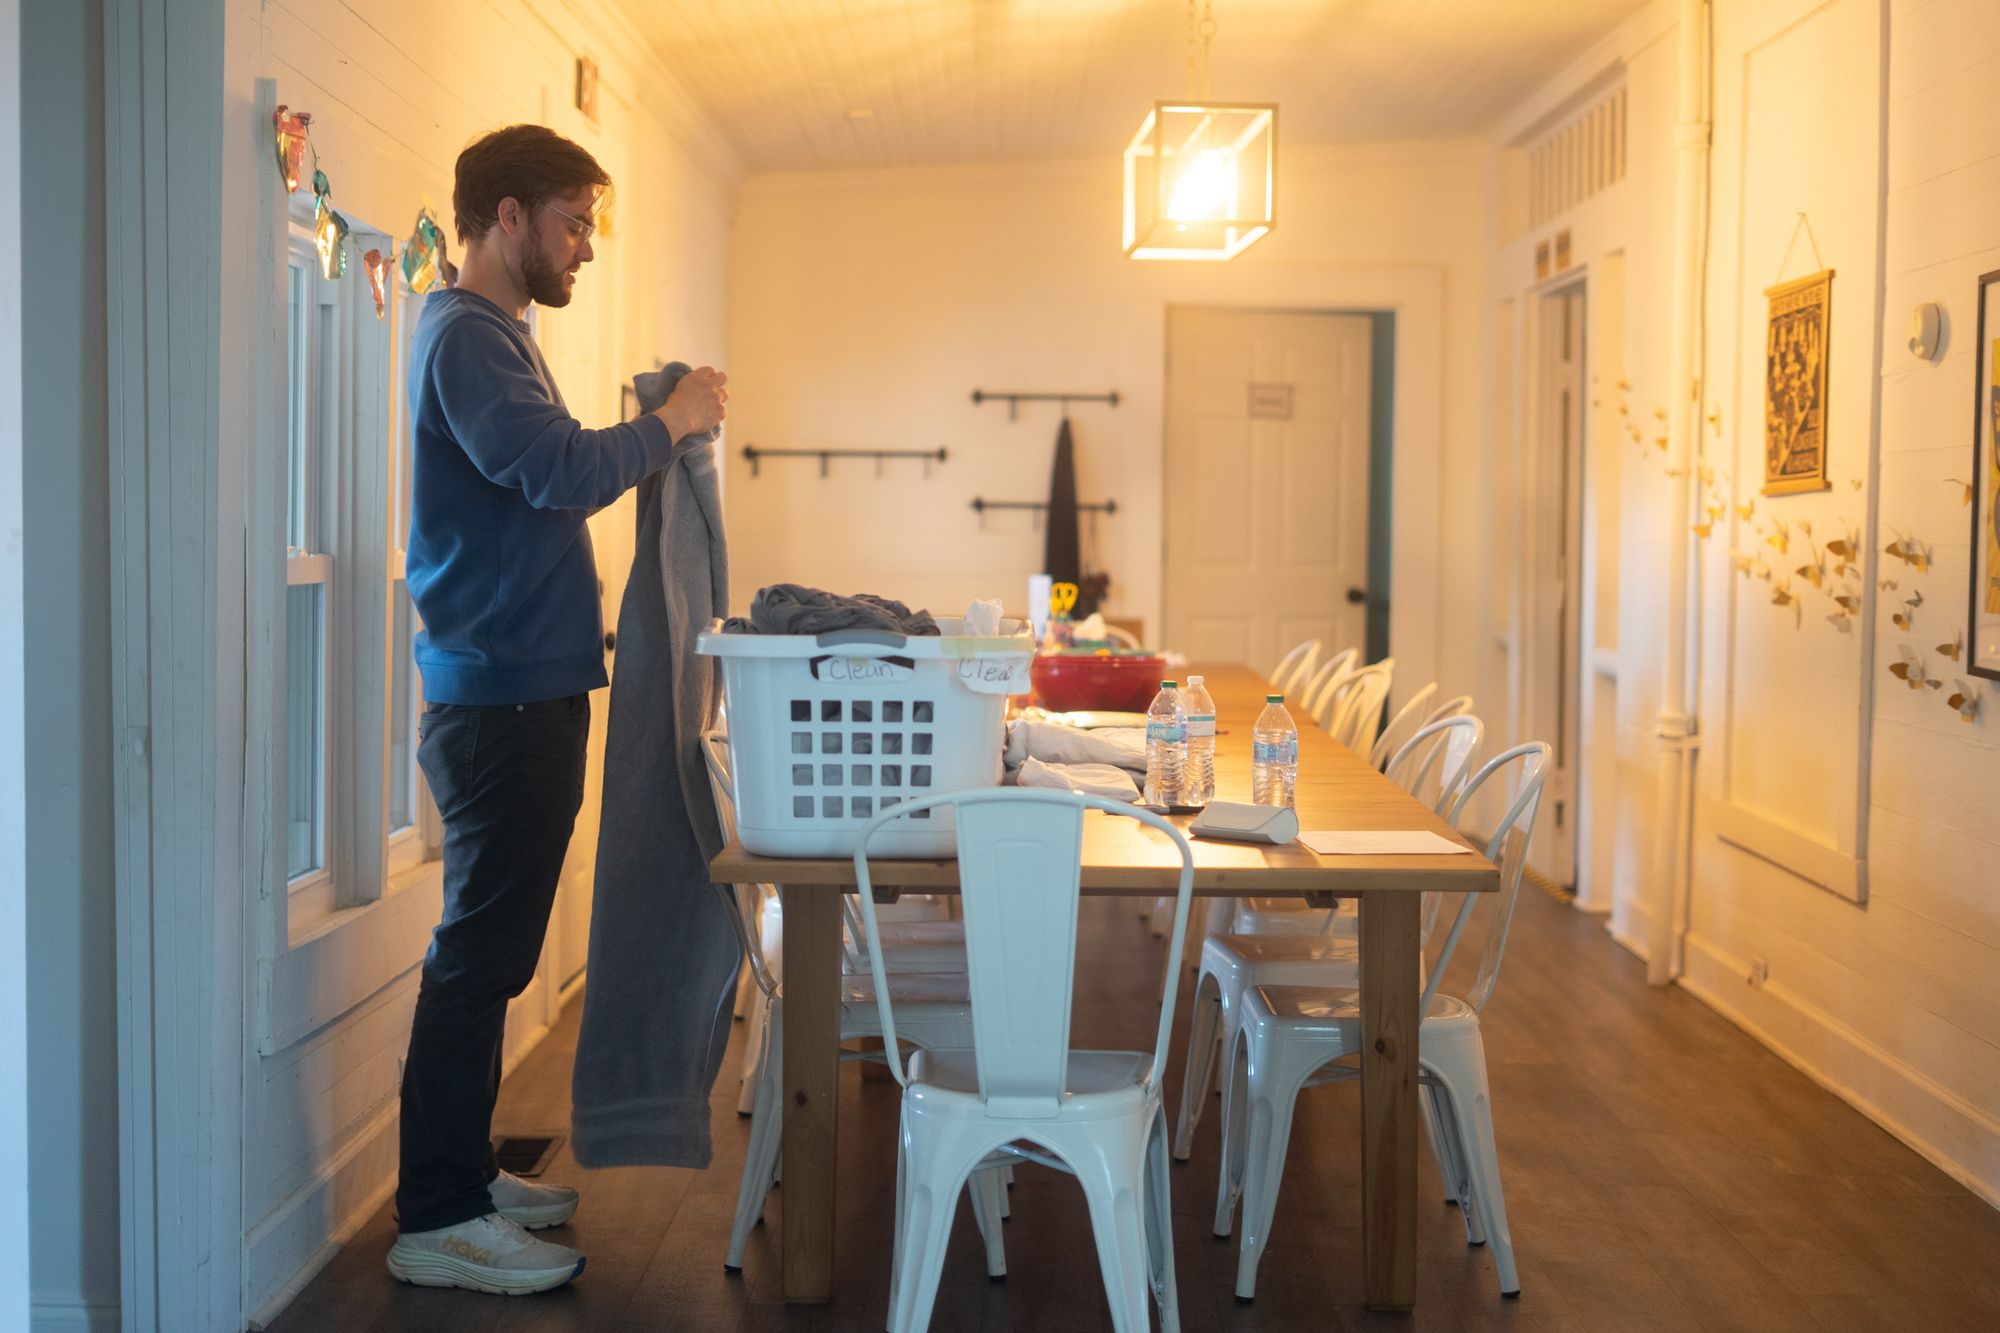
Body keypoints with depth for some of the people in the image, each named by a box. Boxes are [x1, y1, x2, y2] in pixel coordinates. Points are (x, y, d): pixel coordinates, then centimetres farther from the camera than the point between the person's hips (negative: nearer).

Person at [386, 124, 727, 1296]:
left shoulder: (493, 334, 20)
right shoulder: (465, 336, -13)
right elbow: (563, 473, -25)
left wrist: (656, 431, 9)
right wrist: (672, 421, -12)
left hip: (523, 689, 10)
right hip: (500, 695, -10)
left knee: (494, 950, 15)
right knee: (481, 954, -5)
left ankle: (464, 1172, 26)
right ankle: (437, 1221, 3)